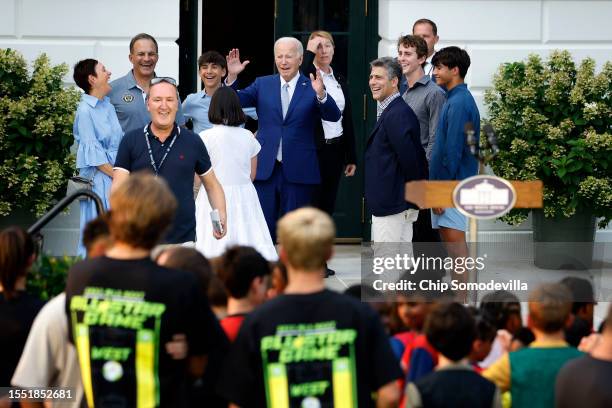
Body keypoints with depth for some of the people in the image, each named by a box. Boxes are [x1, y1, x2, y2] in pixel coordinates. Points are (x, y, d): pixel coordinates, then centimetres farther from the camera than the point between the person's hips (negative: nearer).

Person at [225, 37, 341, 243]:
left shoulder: (312, 88, -1)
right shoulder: (263, 84, 9)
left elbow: (334, 116, -13)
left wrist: (321, 95, -33)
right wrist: (232, 77, -12)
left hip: (298, 172, -2)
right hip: (265, 170, 2)